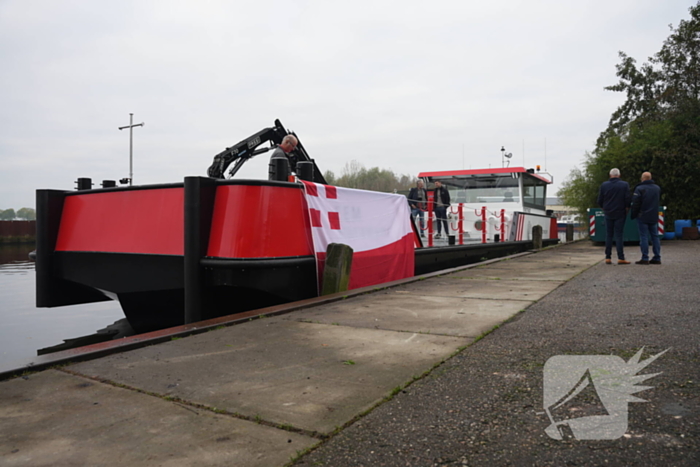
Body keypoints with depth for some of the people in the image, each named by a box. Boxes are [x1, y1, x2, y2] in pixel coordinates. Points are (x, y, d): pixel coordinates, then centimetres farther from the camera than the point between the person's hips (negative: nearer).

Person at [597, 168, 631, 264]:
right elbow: (628, 199, -8)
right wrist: (627, 208, 8)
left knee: (608, 235, 7)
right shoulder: (625, 185, -4)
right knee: (619, 235, -1)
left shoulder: (604, 185, 0)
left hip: (608, 213, 1)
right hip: (620, 213, -1)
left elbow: (599, 201, 1)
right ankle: (621, 258, -3)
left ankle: (608, 258, 5)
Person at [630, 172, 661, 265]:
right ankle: (657, 258, 11)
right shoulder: (657, 188, 10)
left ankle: (645, 258, -6)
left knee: (644, 236, -5)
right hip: (654, 217, 6)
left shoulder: (639, 188, -11)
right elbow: (657, 202, 21)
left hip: (643, 216, -6)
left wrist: (633, 215, -4)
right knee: (655, 236, 10)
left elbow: (635, 203, -12)